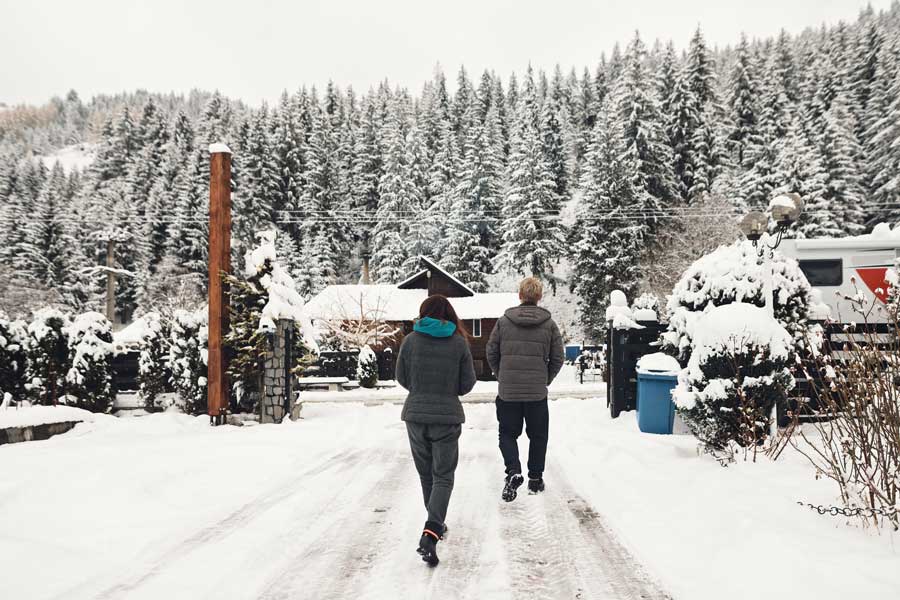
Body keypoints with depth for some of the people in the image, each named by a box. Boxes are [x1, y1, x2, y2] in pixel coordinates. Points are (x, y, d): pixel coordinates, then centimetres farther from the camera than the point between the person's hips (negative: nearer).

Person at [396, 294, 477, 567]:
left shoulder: (411, 340, -4)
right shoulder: (459, 343, -4)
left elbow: (402, 378, 3)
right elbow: (467, 383, 0)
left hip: (416, 415, 2)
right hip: (447, 417, -1)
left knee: (426, 474, 18)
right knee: (443, 476, 3)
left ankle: (435, 524, 32)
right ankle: (431, 532, -15)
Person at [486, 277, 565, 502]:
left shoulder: (504, 321, -3)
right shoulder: (549, 324, -2)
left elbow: (491, 353, 1)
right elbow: (558, 358, 0)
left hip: (507, 391, 0)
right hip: (537, 392, 0)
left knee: (507, 433, 12)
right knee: (538, 435, 15)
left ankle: (513, 471, -8)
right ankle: (535, 478, 22)